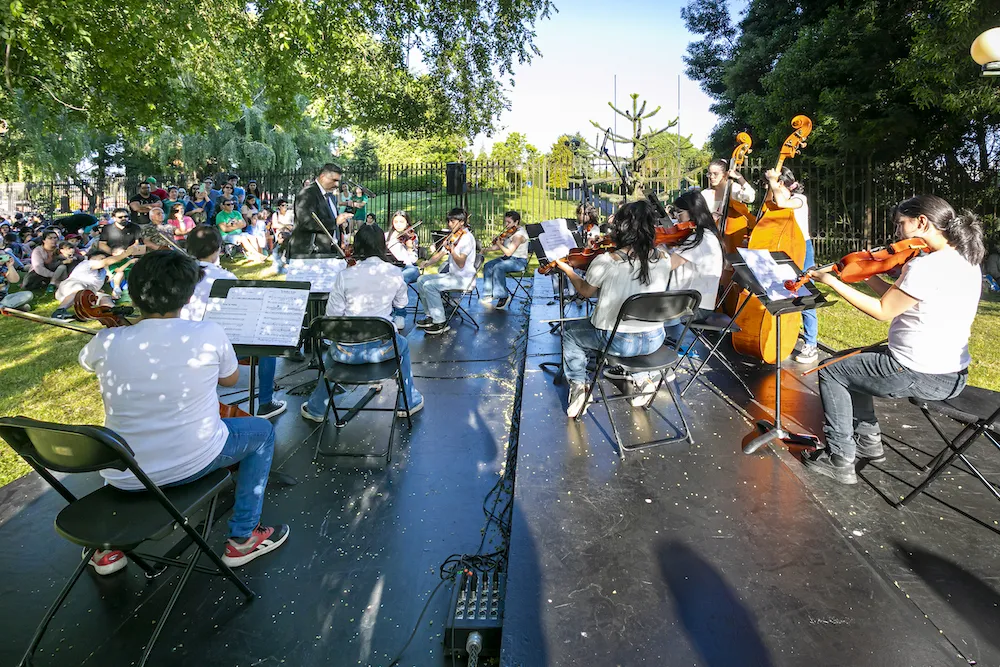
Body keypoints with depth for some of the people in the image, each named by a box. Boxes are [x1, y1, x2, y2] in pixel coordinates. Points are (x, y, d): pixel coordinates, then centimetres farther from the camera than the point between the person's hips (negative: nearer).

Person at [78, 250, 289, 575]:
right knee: (262, 430, 22)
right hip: (192, 463, -3)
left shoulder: (107, 342, -10)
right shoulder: (209, 334, -16)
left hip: (122, 478, 4)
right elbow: (230, 379, 4)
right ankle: (242, 538, 20)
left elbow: (86, 359, 16)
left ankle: (109, 546, 34)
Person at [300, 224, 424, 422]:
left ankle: (316, 408, 48)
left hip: (348, 352, 0)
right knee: (402, 345, 35)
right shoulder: (394, 273, -7)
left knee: (332, 352, 37)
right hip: (381, 348, 0)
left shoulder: (345, 276, -11)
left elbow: (332, 315, -6)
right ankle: (407, 402, 41)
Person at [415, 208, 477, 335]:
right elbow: (440, 254, 12)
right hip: (452, 275, 10)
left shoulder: (467, 237, -17)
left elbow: (461, 264, -27)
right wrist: (427, 262, -5)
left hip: (464, 278, -10)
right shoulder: (453, 236, 12)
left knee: (429, 285, -22)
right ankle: (431, 316, 12)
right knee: (421, 280, 7)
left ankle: (440, 323, -14)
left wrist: (451, 250, -41)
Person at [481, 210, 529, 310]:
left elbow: (508, 252, -25)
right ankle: (489, 295, -8)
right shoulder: (510, 231, 11)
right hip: (508, 258, 10)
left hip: (519, 261, -10)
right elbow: (501, 245, 16)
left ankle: (503, 296, -20)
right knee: (488, 266, -8)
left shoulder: (519, 234, -19)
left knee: (498, 267, -32)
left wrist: (498, 243, -15)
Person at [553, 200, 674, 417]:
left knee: (570, 333, 23)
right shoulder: (663, 262, -7)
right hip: (654, 340, 4)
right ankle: (644, 377, 26)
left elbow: (585, 291, -1)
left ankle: (578, 385, 14)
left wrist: (567, 270, 16)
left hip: (618, 341, -4)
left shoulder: (605, 261, -18)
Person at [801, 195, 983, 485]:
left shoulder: (928, 266, -24)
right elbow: (901, 302, 9)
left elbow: (883, 311, -16)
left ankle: (840, 458, 10)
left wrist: (832, 282, -12)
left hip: (923, 377, -10)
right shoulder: (966, 261, 7)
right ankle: (868, 440, 30)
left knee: (831, 371, 6)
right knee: (853, 363, 26)